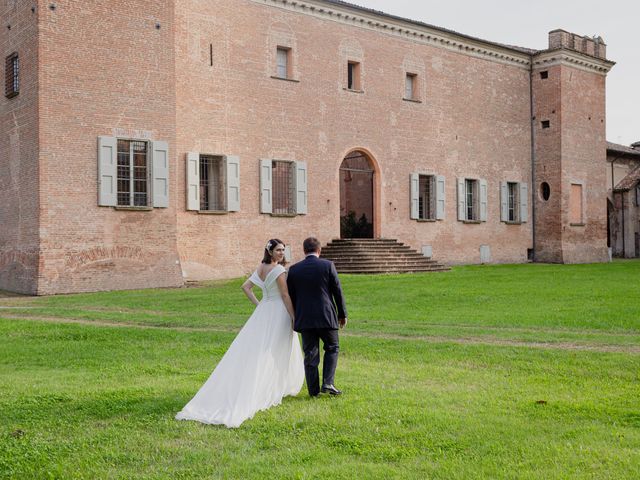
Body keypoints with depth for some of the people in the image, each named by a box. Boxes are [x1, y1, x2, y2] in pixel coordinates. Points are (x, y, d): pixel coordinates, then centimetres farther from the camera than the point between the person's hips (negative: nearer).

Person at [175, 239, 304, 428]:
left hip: (263, 312, 7)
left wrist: (258, 304, 13)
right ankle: (271, 390, 11)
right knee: (275, 354, 3)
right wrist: (294, 318, -12)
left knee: (252, 351, 7)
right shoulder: (278, 269, -15)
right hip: (278, 313, -7)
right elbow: (285, 296, -16)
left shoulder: (260, 268, 9)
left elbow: (245, 287, 14)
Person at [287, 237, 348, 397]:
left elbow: (291, 296, 6)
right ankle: (327, 383, 3)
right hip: (326, 317, -2)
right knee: (332, 348, 16)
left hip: (304, 319, 2)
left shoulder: (293, 269, 1)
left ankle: (314, 390, 13)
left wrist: (294, 317, 17)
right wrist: (342, 314, 8)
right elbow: (337, 291, -2)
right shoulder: (328, 265, -5)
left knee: (310, 354, 9)